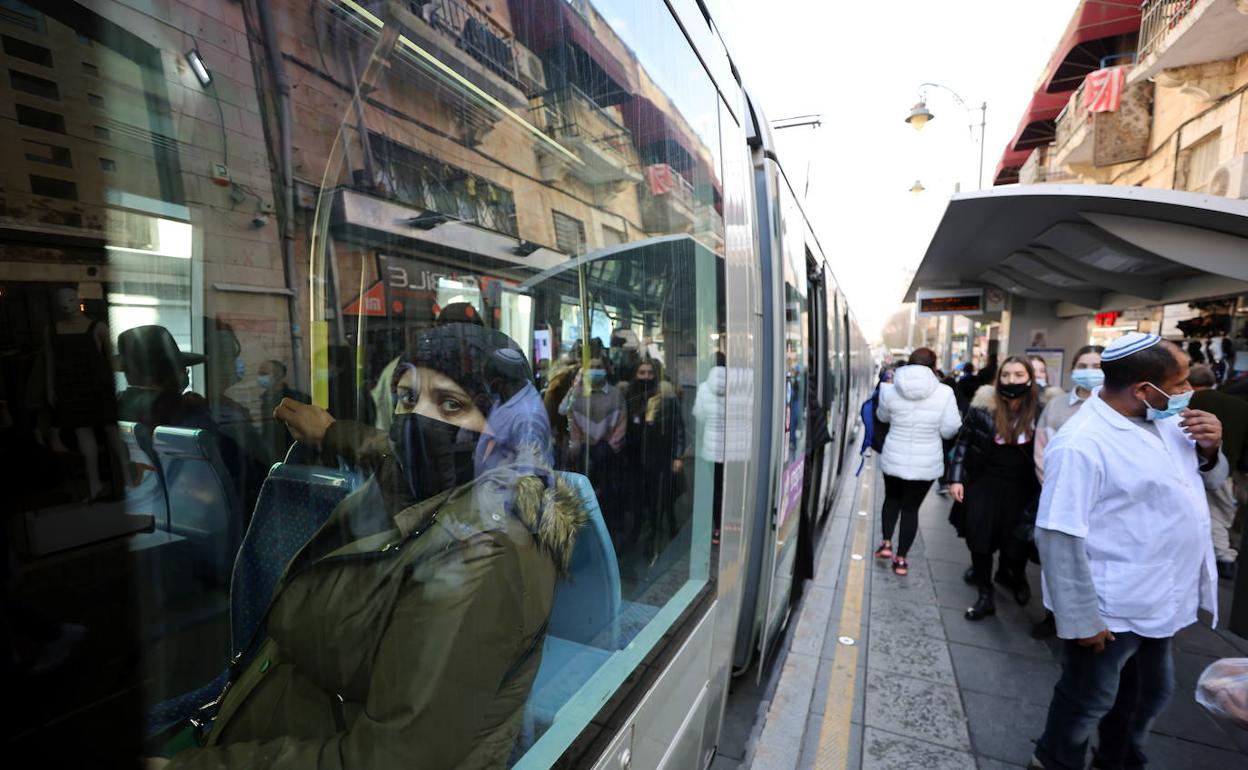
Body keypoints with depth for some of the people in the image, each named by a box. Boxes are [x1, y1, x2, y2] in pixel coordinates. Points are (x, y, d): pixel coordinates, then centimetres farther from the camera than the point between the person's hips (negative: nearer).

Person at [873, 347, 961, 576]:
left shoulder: (890, 391, -10)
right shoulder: (945, 393, -15)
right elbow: (949, 431, -8)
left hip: (894, 459, 1)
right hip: (926, 463, -1)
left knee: (892, 498, 25)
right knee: (911, 507, 12)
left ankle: (886, 542, 16)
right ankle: (901, 558, 19)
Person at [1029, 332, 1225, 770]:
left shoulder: (1163, 418, 0)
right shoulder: (1082, 444, -29)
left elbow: (1207, 479, 14)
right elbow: (1059, 537, -28)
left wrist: (1209, 450, -8)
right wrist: (1081, 619, -23)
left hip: (1159, 598, 9)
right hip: (1112, 608, -9)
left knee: (1150, 692, 28)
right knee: (1089, 700, 13)